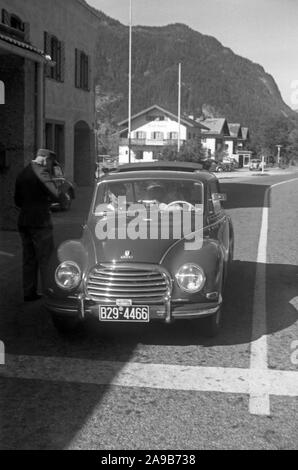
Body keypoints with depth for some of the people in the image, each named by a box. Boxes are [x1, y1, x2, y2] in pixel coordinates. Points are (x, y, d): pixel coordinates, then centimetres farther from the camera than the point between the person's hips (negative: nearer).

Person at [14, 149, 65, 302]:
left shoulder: (22, 174, 13)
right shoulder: (42, 173, -13)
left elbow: (18, 200, 19)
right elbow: (56, 196, -22)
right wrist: (63, 193, -2)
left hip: (23, 222, 8)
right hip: (40, 222, -8)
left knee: (29, 259, 14)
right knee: (46, 259, -2)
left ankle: (29, 293, 19)